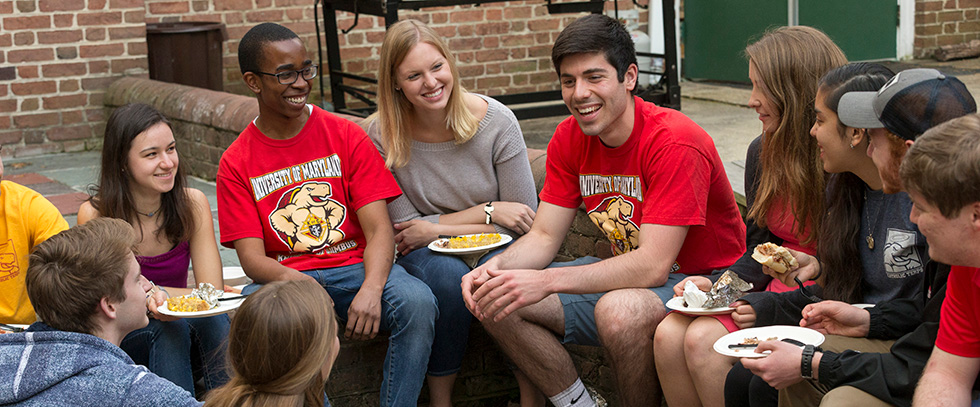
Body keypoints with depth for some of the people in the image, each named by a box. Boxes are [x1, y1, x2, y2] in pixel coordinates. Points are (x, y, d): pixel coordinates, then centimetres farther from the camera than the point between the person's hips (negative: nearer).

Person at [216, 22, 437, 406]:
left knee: (417, 302, -30)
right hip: (284, 277, 0)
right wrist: (297, 284, -29)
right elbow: (252, 257, -5)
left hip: (355, 265, 1)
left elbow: (379, 230, -5)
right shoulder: (236, 163, 3)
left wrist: (370, 290, -26)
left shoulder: (346, 136, 3)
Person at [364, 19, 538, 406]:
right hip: (426, 254, 0)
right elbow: (404, 227, -9)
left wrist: (435, 229, -14)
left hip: (493, 245, 1)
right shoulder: (380, 136, -13)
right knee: (449, 276, -34)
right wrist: (486, 213, -16)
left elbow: (523, 221, -9)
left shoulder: (496, 121, -12)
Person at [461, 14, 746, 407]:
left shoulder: (676, 142, -23)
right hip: (627, 277, 7)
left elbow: (652, 266, -29)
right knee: (493, 301, -6)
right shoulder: (569, 138, -1)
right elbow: (543, 237, 1)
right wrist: (495, 267, -22)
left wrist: (545, 280, -34)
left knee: (619, 310, -38)